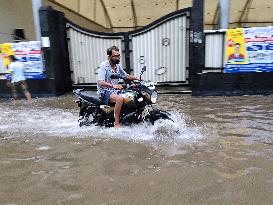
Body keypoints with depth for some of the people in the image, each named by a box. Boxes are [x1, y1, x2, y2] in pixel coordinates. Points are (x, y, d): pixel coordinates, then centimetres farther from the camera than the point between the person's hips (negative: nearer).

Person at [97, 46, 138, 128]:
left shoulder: (117, 65, 9)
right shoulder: (104, 65, -14)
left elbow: (126, 76, 19)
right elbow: (100, 82, -26)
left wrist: (137, 78, 2)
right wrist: (113, 85, -41)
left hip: (115, 90, 8)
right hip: (105, 91, -8)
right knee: (120, 99, -35)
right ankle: (116, 124, -27)